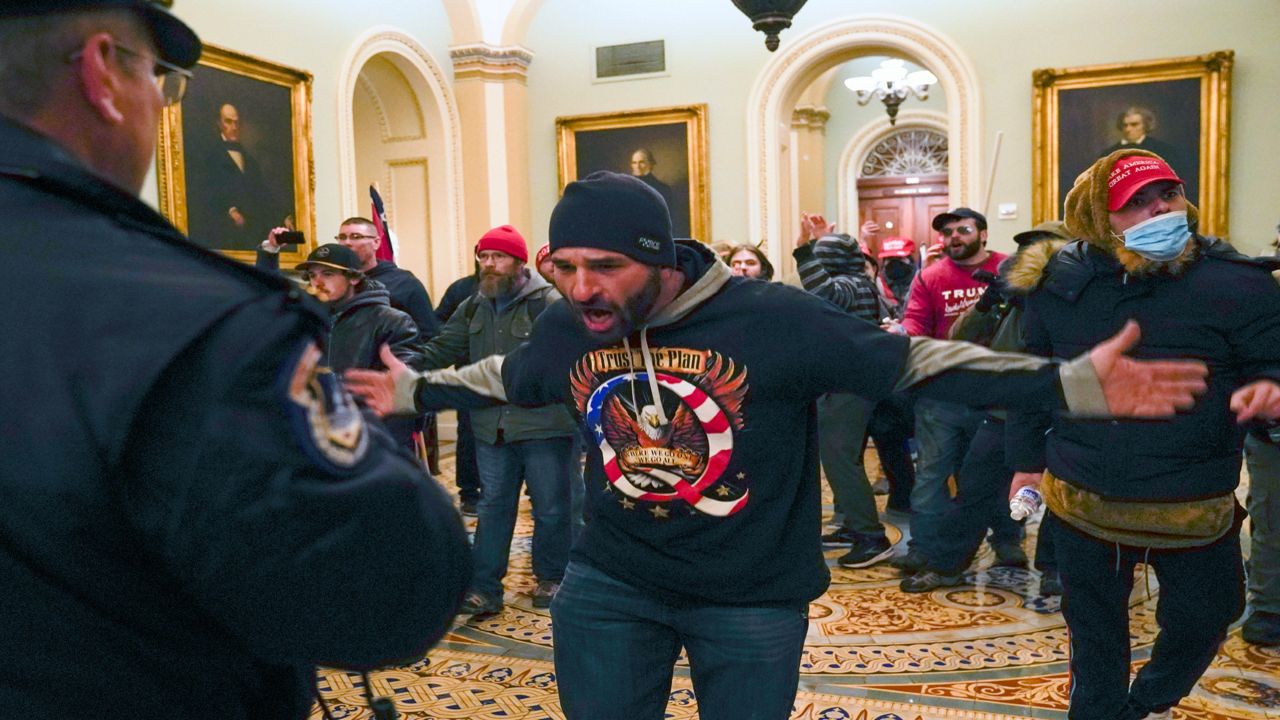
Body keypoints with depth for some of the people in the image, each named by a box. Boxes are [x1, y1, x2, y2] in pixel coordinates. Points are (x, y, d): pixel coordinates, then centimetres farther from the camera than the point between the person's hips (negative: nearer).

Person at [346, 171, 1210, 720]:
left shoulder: (771, 318, -22)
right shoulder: (565, 332, -7)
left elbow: (915, 361, -18)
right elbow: (501, 379, 15)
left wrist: (1072, 384, -24)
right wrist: (414, 390, 23)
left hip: (754, 600, -3)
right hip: (609, 584, 4)